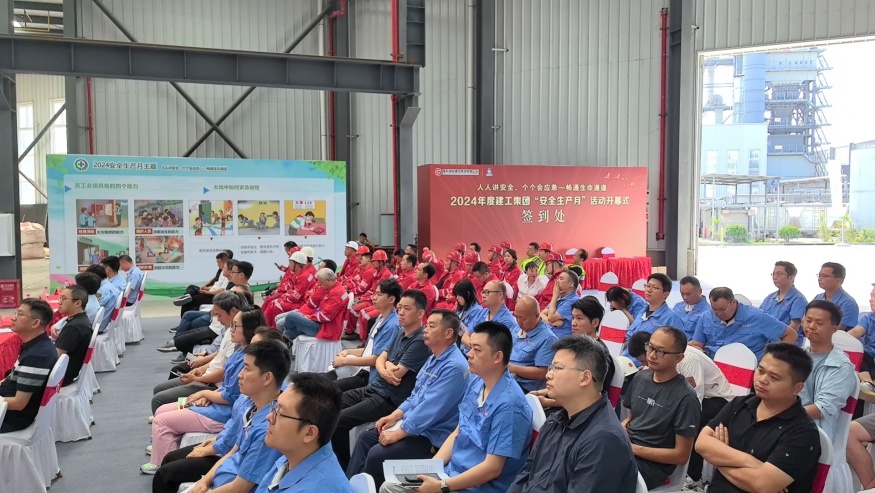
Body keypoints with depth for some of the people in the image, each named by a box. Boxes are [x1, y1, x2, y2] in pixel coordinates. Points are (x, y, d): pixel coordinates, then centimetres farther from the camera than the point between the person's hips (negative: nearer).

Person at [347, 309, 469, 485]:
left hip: (431, 436, -10)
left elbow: (429, 410, -26)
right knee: (365, 438, 7)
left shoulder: (453, 366, -24)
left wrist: (397, 434, -20)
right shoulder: (434, 358, 9)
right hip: (412, 422, 10)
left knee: (376, 455, -19)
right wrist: (395, 415, 5)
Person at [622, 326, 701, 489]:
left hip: (652, 464, -6)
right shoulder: (640, 377, 7)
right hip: (624, 447, 6)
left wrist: (634, 449, -14)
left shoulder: (685, 398, -13)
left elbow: (681, 456, -10)